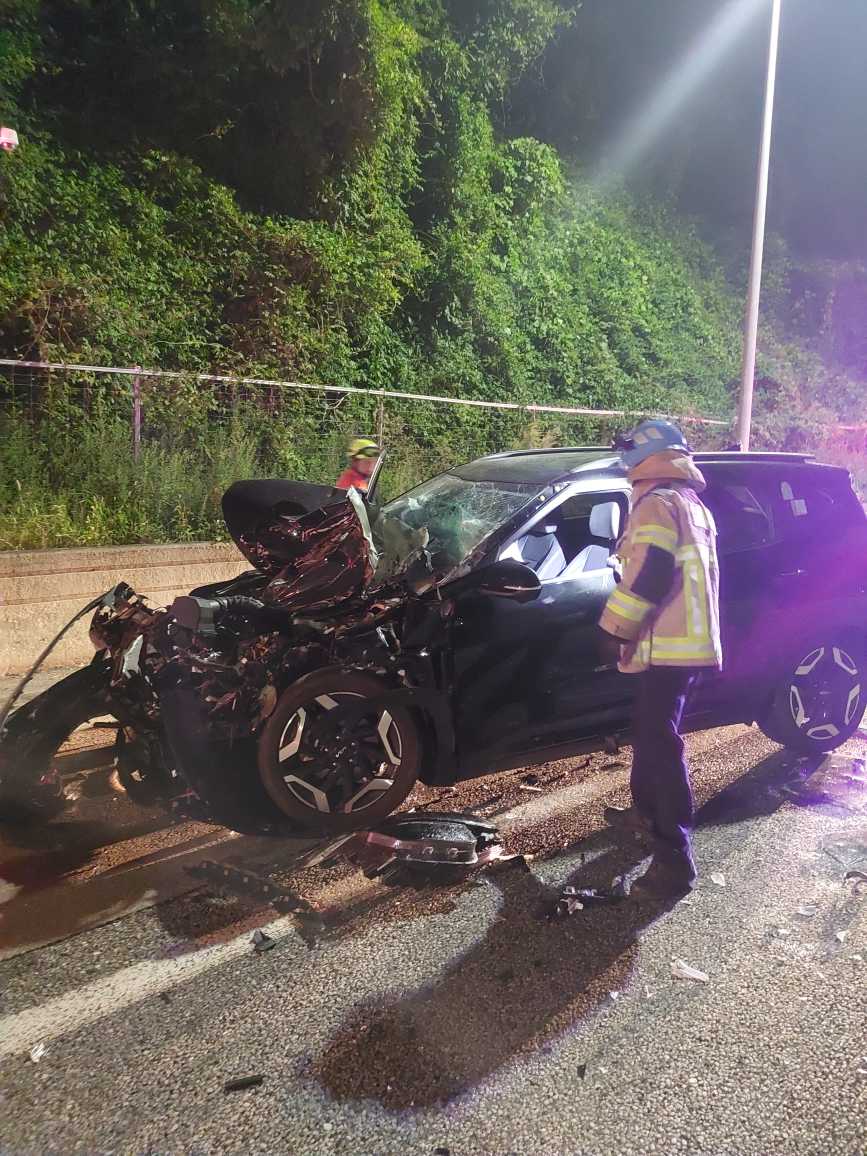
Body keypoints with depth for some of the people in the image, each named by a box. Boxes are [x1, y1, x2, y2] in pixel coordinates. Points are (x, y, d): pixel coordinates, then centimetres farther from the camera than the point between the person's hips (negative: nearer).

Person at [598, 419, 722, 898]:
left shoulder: (657, 504, -12)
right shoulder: (693, 504, 20)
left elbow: (649, 574, -23)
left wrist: (614, 628, -14)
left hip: (669, 644, -10)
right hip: (690, 638, 10)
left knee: (659, 742, -9)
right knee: (650, 730, 23)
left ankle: (675, 858, -9)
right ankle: (647, 811, 38)